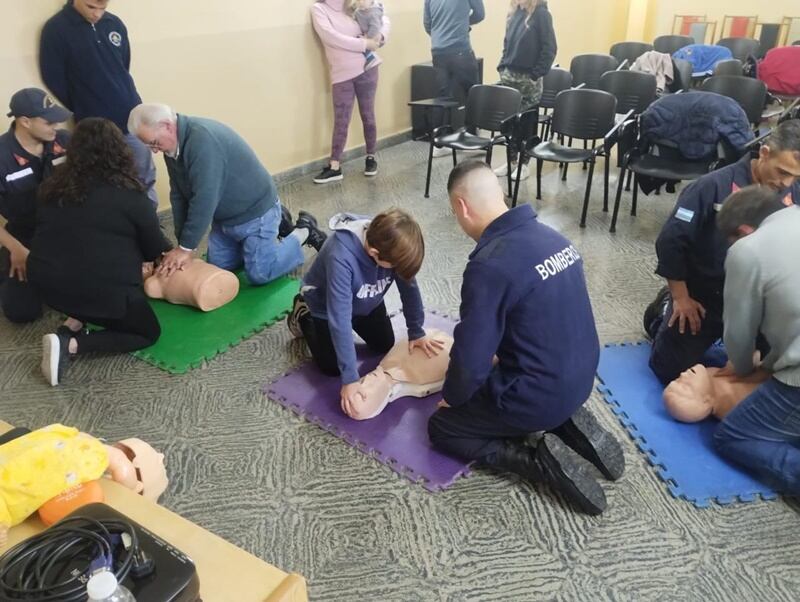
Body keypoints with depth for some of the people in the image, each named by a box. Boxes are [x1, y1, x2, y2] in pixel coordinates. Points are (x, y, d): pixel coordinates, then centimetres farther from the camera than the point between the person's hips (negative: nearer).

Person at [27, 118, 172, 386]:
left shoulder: (54, 185, 7)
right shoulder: (128, 194, -8)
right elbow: (155, 248, 1)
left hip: (46, 284, 7)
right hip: (102, 289, -7)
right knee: (148, 333, 13)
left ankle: (72, 325, 9)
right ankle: (70, 345, -6)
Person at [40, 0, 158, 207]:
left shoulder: (115, 24, 4)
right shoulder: (56, 29, -9)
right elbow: (54, 80, -5)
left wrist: (122, 106, 11)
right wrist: (85, 111, 3)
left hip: (133, 118, 4)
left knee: (146, 180, 9)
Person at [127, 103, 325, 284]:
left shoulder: (203, 139, -32)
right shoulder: (172, 147, -3)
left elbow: (204, 198, -32)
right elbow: (178, 196, 1)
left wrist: (187, 247, -26)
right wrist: (181, 244, -4)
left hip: (255, 211, -9)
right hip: (225, 216, 9)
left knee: (259, 274, -9)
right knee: (217, 268, 14)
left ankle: (303, 232, 13)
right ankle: (275, 224, 25)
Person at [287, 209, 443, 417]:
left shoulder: (392, 244, -30)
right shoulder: (341, 257, -45)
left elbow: (409, 286, -16)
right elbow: (340, 319, -43)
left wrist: (416, 332, -14)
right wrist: (349, 378, -41)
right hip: (326, 305, -5)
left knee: (385, 346, 12)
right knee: (332, 367, 1)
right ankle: (302, 316, 22)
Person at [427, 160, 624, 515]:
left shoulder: (489, 264, -26)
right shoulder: (551, 237, 0)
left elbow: (470, 359, -22)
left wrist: (452, 396, -1)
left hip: (539, 395, -8)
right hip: (579, 379, 8)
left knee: (441, 427, 11)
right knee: (489, 381, 32)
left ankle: (542, 460, -3)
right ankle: (567, 424, 12)